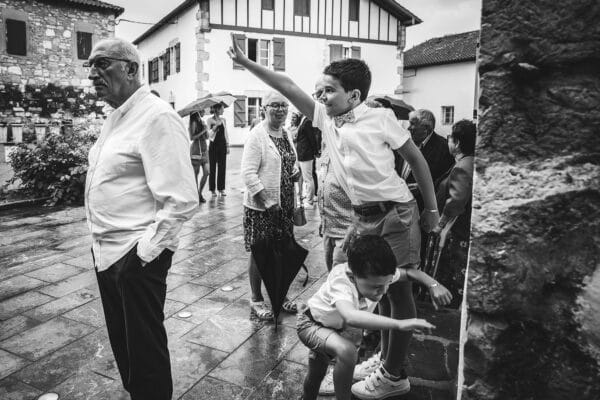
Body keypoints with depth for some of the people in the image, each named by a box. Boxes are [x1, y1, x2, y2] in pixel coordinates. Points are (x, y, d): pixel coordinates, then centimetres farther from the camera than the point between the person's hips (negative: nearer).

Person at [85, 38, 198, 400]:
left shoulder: (157, 117, -17)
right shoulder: (118, 116, 11)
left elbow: (181, 201, -24)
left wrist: (144, 251, -20)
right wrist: (102, 243, 16)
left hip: (136, 256, -9)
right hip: (107, 251, 9)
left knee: (145, 348, 8)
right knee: (121, 340, 23)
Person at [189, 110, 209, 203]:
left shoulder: (202, 122, 14)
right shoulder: (194, 123, -8)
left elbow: (207, 137, 13)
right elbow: (192, 137, -14)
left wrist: (205, 128, -2)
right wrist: (202, 132, -14)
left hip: (204, 149, 7)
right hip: (196, 149, -7)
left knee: (207, 172, 0)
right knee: (196, 173, 1)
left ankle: (200, 193, 13)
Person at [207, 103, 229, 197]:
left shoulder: (223, 120, 9)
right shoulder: (210, 120, -4)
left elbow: (226, 133, 12)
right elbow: (209, 134, -9)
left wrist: (227, 145, 8)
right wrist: (216, 126, -21)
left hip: (222, 145, 4)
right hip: (213, 145, -4)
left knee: (222, 167, 4)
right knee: (212, 168, 1)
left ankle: (221, 188, 12)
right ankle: (212, 189, 9)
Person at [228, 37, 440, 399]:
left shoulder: (381, 118, -11)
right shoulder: (325, 117, 4)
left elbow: (415, 158, -4)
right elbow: (288, 86, 4)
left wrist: (432, 209, -2)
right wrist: (246, 63, 2)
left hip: (396, 214, -6)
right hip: (365, 216, 6)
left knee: (399, 291, 4)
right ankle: (385, 358, 34)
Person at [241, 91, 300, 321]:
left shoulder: (286, 134, 10)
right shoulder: (257, 136, -13)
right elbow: (248, 174, -19)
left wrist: (295, 172, 2)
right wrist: (268, 203, -21)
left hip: (284, 204, 7)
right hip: (260, 206, -7)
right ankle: (256, 300, 22)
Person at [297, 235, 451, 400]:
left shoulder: (378, 276, -24)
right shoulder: (339, 280, -43)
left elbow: (409, 272, -8)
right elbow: (350, 317, -62)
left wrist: (433, 285, -26)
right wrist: (400, 324, -65)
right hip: (312, 323, -6)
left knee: (316, 374, 20)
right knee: (347, 351, -33)